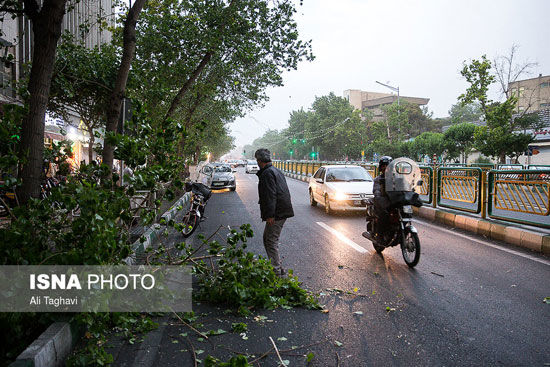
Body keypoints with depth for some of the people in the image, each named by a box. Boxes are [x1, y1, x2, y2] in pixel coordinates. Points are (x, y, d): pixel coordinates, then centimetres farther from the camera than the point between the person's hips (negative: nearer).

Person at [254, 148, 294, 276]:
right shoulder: (276, 171, 19)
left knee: (271, 241, -4)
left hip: (276, 213, -10)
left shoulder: (267, 173, -14)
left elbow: (270, 195, -21)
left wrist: (270, 214, -22)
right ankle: (278, 267, 24)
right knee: (267, 238, 18)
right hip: (283, 211, 10)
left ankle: (276, 270, 0)